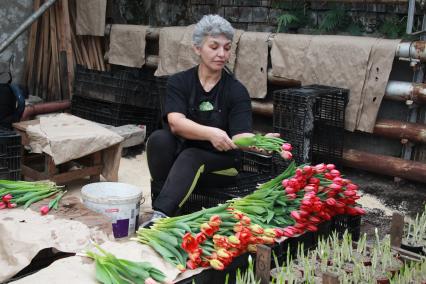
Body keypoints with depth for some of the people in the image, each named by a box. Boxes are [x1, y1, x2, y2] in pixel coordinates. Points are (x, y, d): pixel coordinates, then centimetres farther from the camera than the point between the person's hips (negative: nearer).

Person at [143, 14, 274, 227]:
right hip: (181, 150, 2)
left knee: (190, 158, -32)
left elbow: (240, 136, -19)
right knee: (159, 139, -27)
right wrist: (210, 133, -40)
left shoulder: (236, 90, -6)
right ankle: (168, 205, -25)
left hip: (217, 158, -1)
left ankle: (160, 216, -43)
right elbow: (176, 123, -21)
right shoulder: (179, 82, -4)